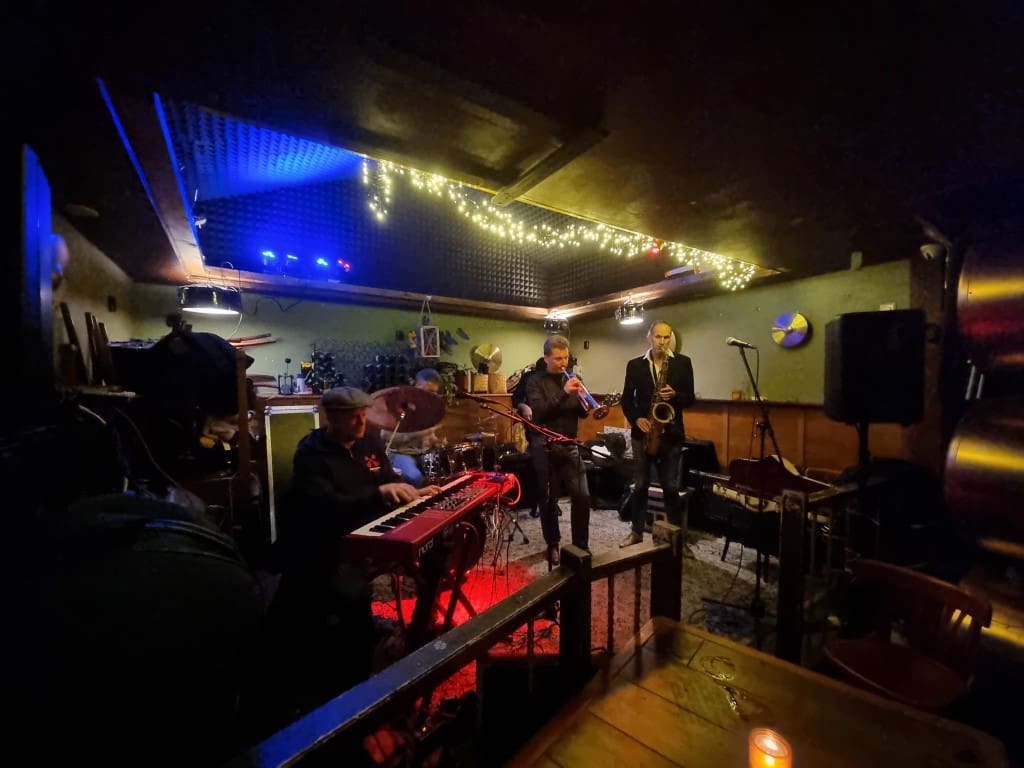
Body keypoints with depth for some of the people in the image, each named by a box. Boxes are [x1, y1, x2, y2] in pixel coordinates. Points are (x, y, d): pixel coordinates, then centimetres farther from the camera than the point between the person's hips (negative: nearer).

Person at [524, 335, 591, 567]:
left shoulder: (570, 378, 10)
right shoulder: (535, 381, -5)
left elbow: (582, 413, 8)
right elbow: (538, 412, -20)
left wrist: (579, 397, -13)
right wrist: (564, 394, -26)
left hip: (569, 445, 4)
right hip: (545, 447, -4)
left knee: (582, 496, -1)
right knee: (549, 499, 6)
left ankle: (581, 546, 16)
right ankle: (553, 545, 26)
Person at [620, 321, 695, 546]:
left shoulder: (683, 363, 3)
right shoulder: (634, 365, 4)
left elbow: (690, 398, 2)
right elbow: (626, 399, 5)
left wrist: (674, 395, -18)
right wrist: (636, 419, -11)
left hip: (671, 433, -1)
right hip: (642, 432, 1)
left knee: (671, 488, 6)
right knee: (640, 485, 9)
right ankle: (636, 532, 22)